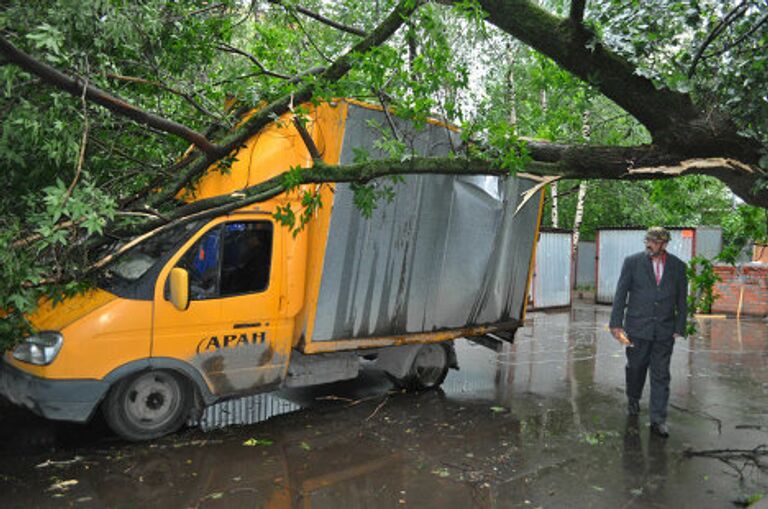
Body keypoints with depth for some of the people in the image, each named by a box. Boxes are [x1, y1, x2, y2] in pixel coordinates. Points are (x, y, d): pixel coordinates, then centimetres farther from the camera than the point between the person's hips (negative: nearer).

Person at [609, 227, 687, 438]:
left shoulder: (678, 266, 3)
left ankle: (658, 420, 9)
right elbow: (621, 293, -3)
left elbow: (682, 299, 8)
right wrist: (616, 323, -7)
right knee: (636, 367, 12)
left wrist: (680, 327, 3)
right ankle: (633, 399, 40)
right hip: (637, 328, -1)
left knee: (661, 375, 3)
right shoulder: (632, 262, -3)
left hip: (664, 331, 1)